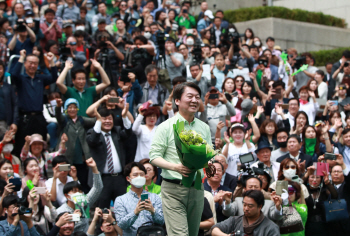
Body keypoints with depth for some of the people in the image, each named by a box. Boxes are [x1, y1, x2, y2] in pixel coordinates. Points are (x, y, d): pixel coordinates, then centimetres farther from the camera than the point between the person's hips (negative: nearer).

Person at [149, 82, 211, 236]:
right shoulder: (167, 127, -2)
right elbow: (154, 156, -6)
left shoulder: (204, 128, 13)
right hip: (173, 188, -5)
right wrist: (175, 167, -22)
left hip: (197, 188, 5)